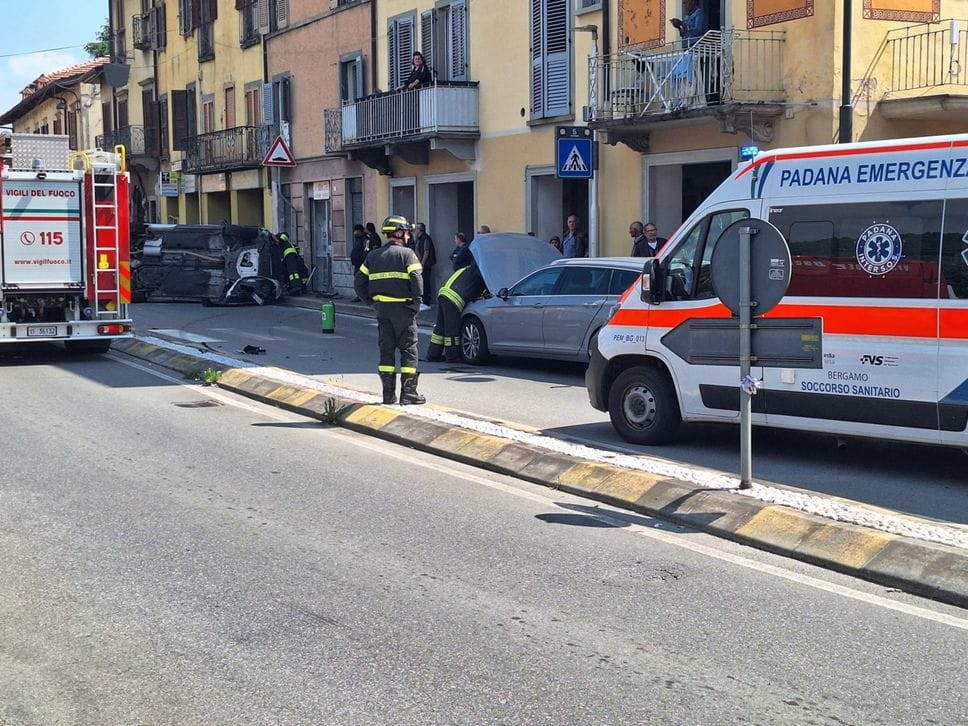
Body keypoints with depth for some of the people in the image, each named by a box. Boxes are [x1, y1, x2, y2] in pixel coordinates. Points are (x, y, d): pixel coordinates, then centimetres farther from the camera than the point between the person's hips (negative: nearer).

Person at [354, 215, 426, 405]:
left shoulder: (373, 256, 11)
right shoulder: (406, 253, -7)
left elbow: (359, 282, 9)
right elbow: (416, 280, -16)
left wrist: (371, 301, 12)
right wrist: (416, 303, -6)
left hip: (381, 309, 5)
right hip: (402, 308, -5)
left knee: (386, 350, 10)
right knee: (409, 350, 1)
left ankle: (389, 394, 10)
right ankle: (408, 393, -1)